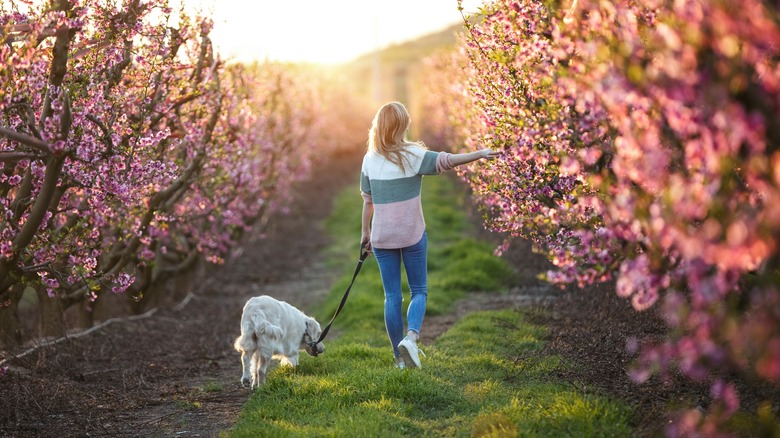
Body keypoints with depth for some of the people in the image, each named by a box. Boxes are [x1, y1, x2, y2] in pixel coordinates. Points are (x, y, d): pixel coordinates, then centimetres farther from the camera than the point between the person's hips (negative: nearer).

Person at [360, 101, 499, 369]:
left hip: (382, 237, 3)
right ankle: (411, 336, -18)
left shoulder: (369, 160, 4)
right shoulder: (412, 154, -8)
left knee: (392, 296, 8)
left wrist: (365, 232, 18)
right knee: (419, 291, 8)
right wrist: (480, 154, -17)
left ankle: (400, 357, 9)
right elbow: (445, 161, -19)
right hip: (412, 234, -3)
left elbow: (367, 200, 9)